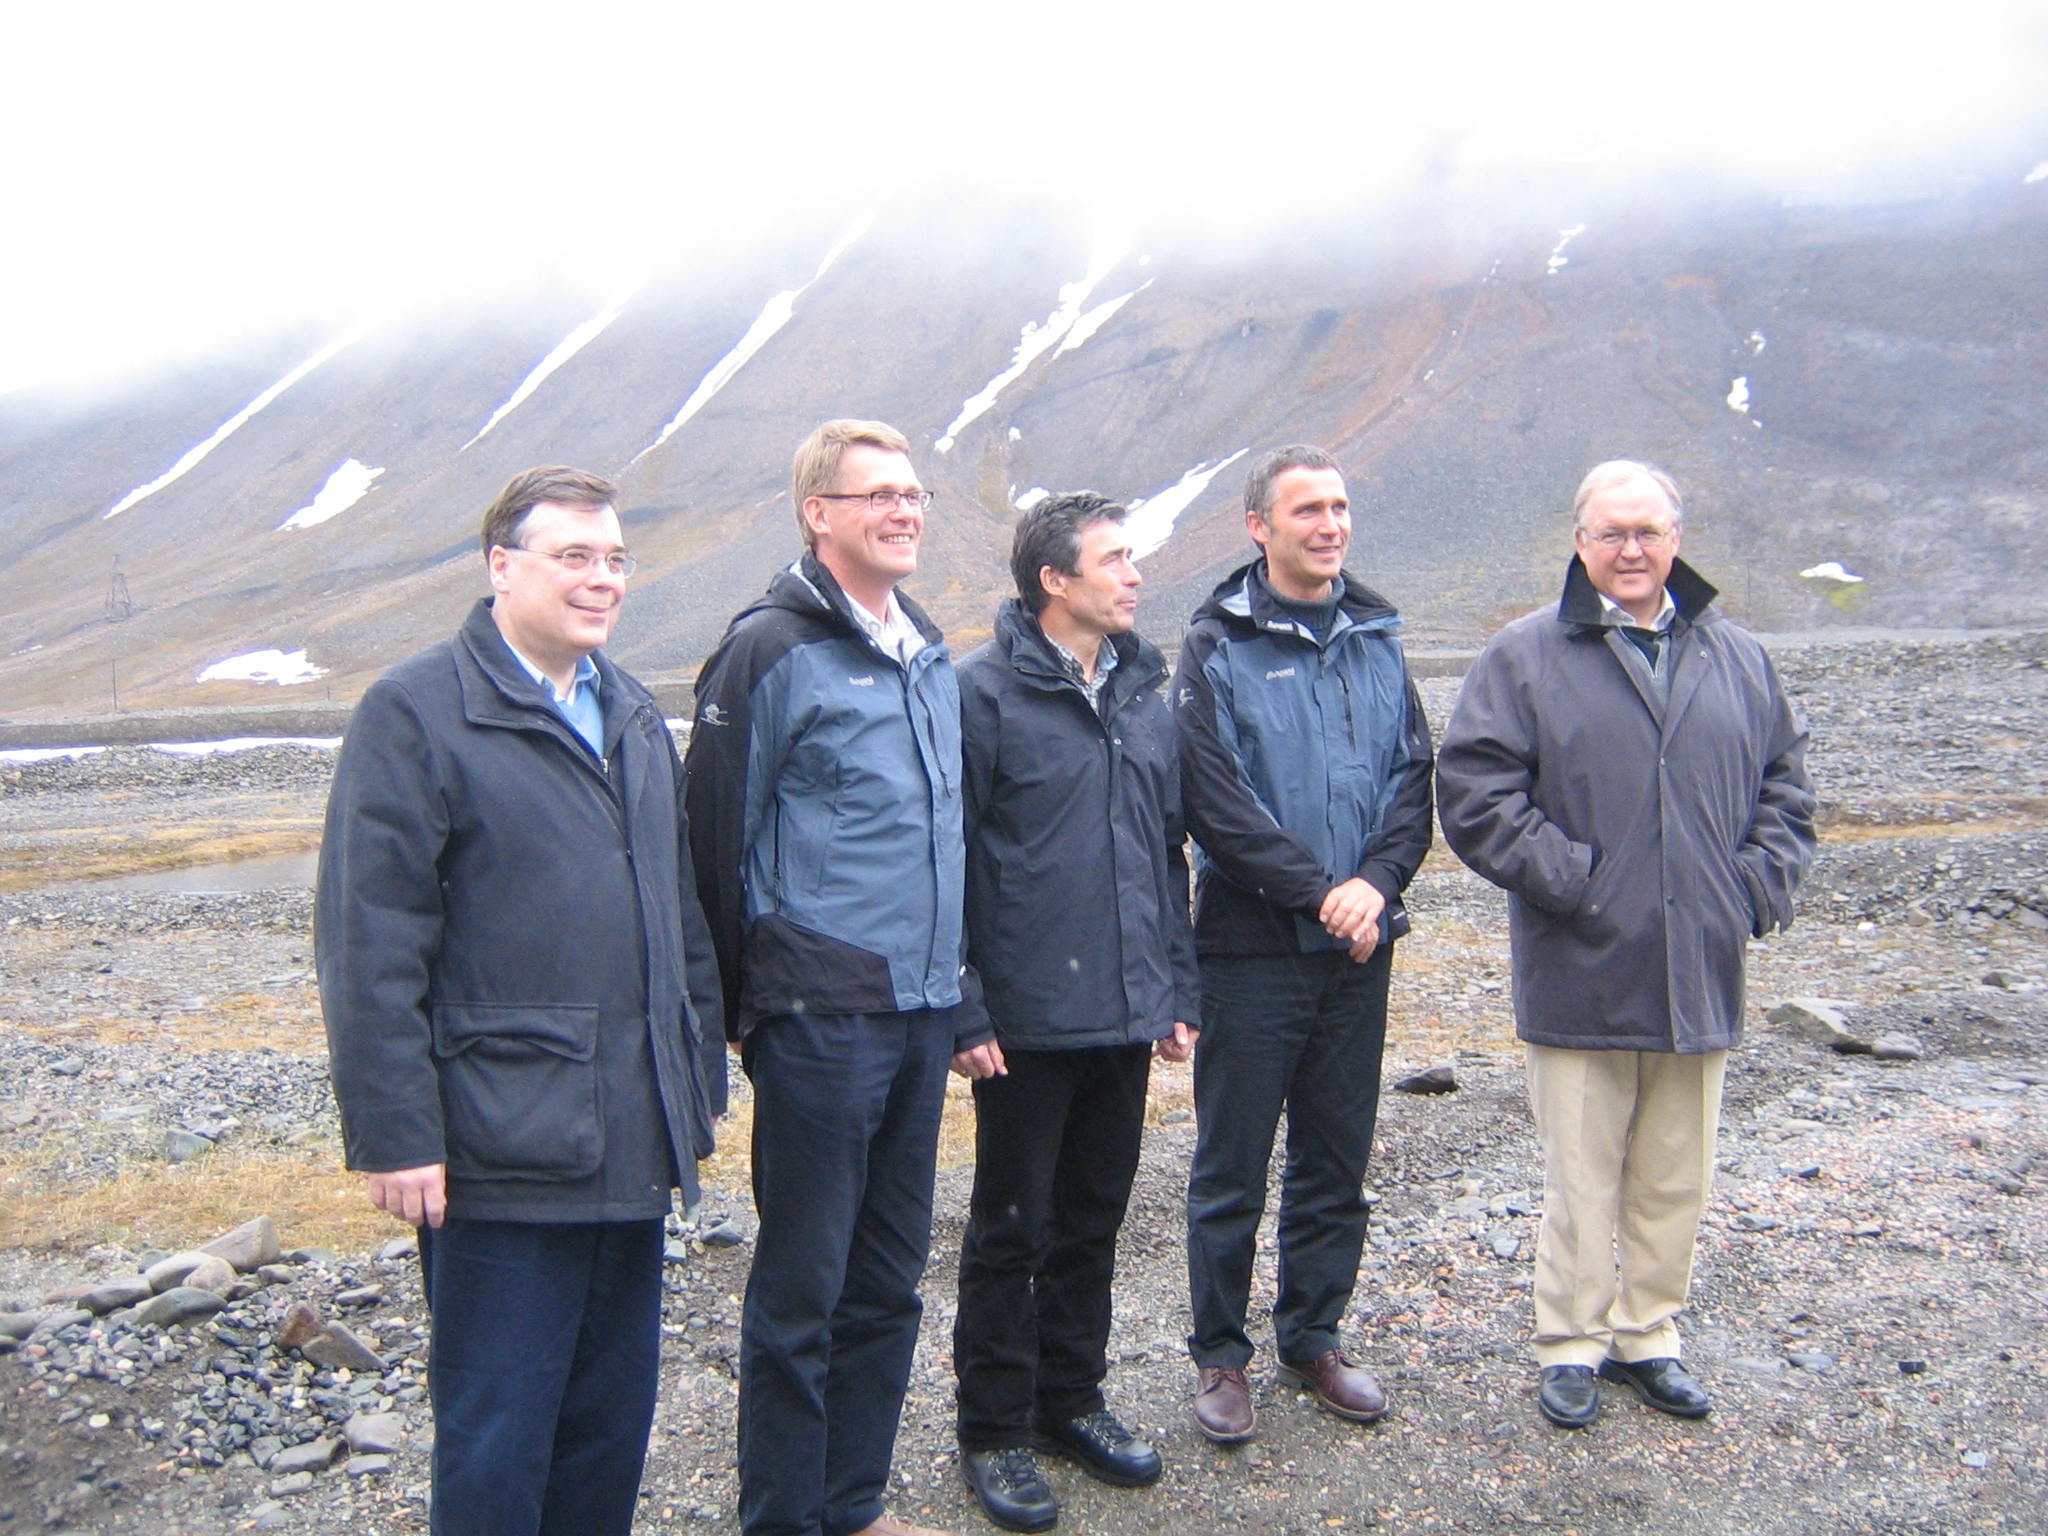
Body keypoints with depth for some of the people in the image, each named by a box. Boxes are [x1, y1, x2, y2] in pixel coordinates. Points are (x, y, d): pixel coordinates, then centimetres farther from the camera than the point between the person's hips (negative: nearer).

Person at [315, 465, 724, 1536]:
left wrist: (697, 1086, 14)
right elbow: (369, 944, -12)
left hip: (631, 1151, 7)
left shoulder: (633, 718, 14)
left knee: (613, 1422, 17)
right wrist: (395, 1133, -15)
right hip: (503, 1156, -6)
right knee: (496, 1440, 5)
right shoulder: (418, 710, -7)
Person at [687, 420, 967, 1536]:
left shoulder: (931, 655, 14)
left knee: (888, 1282, 16)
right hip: (822, 1018, -7)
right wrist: (743, 1010, -6)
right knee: (801, 1288, 4)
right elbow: (719, 840, -9)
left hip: (922, 1014, 7)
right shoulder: (771, 652, -9)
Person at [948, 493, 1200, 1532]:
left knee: (1093, 1220, 17)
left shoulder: (1143, 693, 11)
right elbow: (950, 862, -11)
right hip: (1030, 1019, -6)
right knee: (1011, 1229, 6)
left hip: (1127, 1016, 6)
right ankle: (993, 1428, 21)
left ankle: (1071, 1397, 33)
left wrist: (1177, 989, 13)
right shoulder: (984, 692, -10)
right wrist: (963, 1012, -14)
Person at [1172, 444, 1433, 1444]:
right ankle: (1220, 1355, 20)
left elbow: (1414, 776, 4)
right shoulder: (1218, 647, -5)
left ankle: (1312, 1340, 29)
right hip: (1251, 948, -4)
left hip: (1358, 947, 5)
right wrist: (1319, 892, -16)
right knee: (1232, 1167, 5)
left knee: (1336, 1163, 14)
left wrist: (1377, 881, -12)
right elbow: (1214, 801, -13)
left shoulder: (1377, 639, 9)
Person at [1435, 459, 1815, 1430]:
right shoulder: (1527, 656, -2)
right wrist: (1568, 878, -14)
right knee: (1582, 1181, 5)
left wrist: (1760, 885, 2)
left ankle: (1648, 1334, 30)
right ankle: (1571, 1346, 21)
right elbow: (1473, 789, -8)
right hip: (1582, 976, -4)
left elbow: (1785, 781, 16)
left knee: (1678, 1179, 14)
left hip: (1701, 976, 4)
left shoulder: (1736, 658, 11)